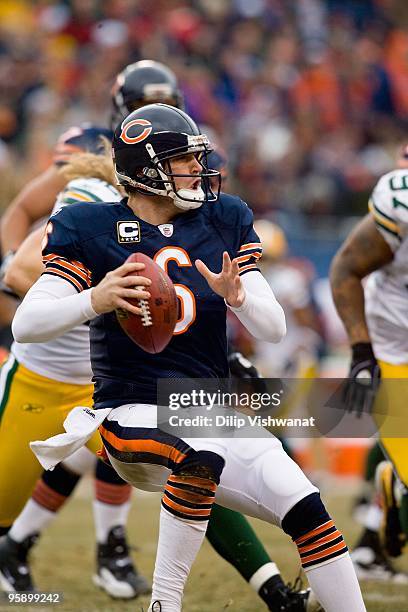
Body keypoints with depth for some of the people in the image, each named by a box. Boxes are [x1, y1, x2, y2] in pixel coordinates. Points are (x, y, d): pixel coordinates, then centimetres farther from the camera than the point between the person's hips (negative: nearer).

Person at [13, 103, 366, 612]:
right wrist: (95, 300, -32)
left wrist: (237, 297, -19)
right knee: (202, 450, -36)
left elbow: (274, 330, 4)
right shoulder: (88, 229, -4)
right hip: (133, 415, -5)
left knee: (306, 509, -10)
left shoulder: (225, 221, 7)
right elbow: (25, 325, -14)